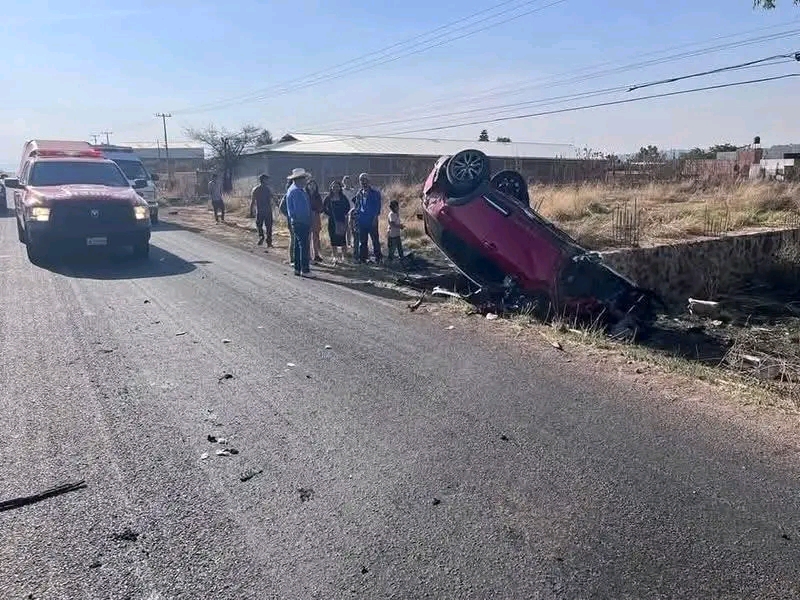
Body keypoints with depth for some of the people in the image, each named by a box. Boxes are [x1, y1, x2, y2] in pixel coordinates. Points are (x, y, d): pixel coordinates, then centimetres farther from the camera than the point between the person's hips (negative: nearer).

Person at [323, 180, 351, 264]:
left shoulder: (343, 197, 3)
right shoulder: (328, 198, 4)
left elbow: (348, 207, 9)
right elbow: (324, 208, 8)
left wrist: (344, 214, -2)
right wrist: (330, 214, -1)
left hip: (342, 220, -1)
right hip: (332, 221, 1)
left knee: (342, 237, -5)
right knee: (333, 239, 3)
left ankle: (342, 255, 6)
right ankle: (334, 256, 10)